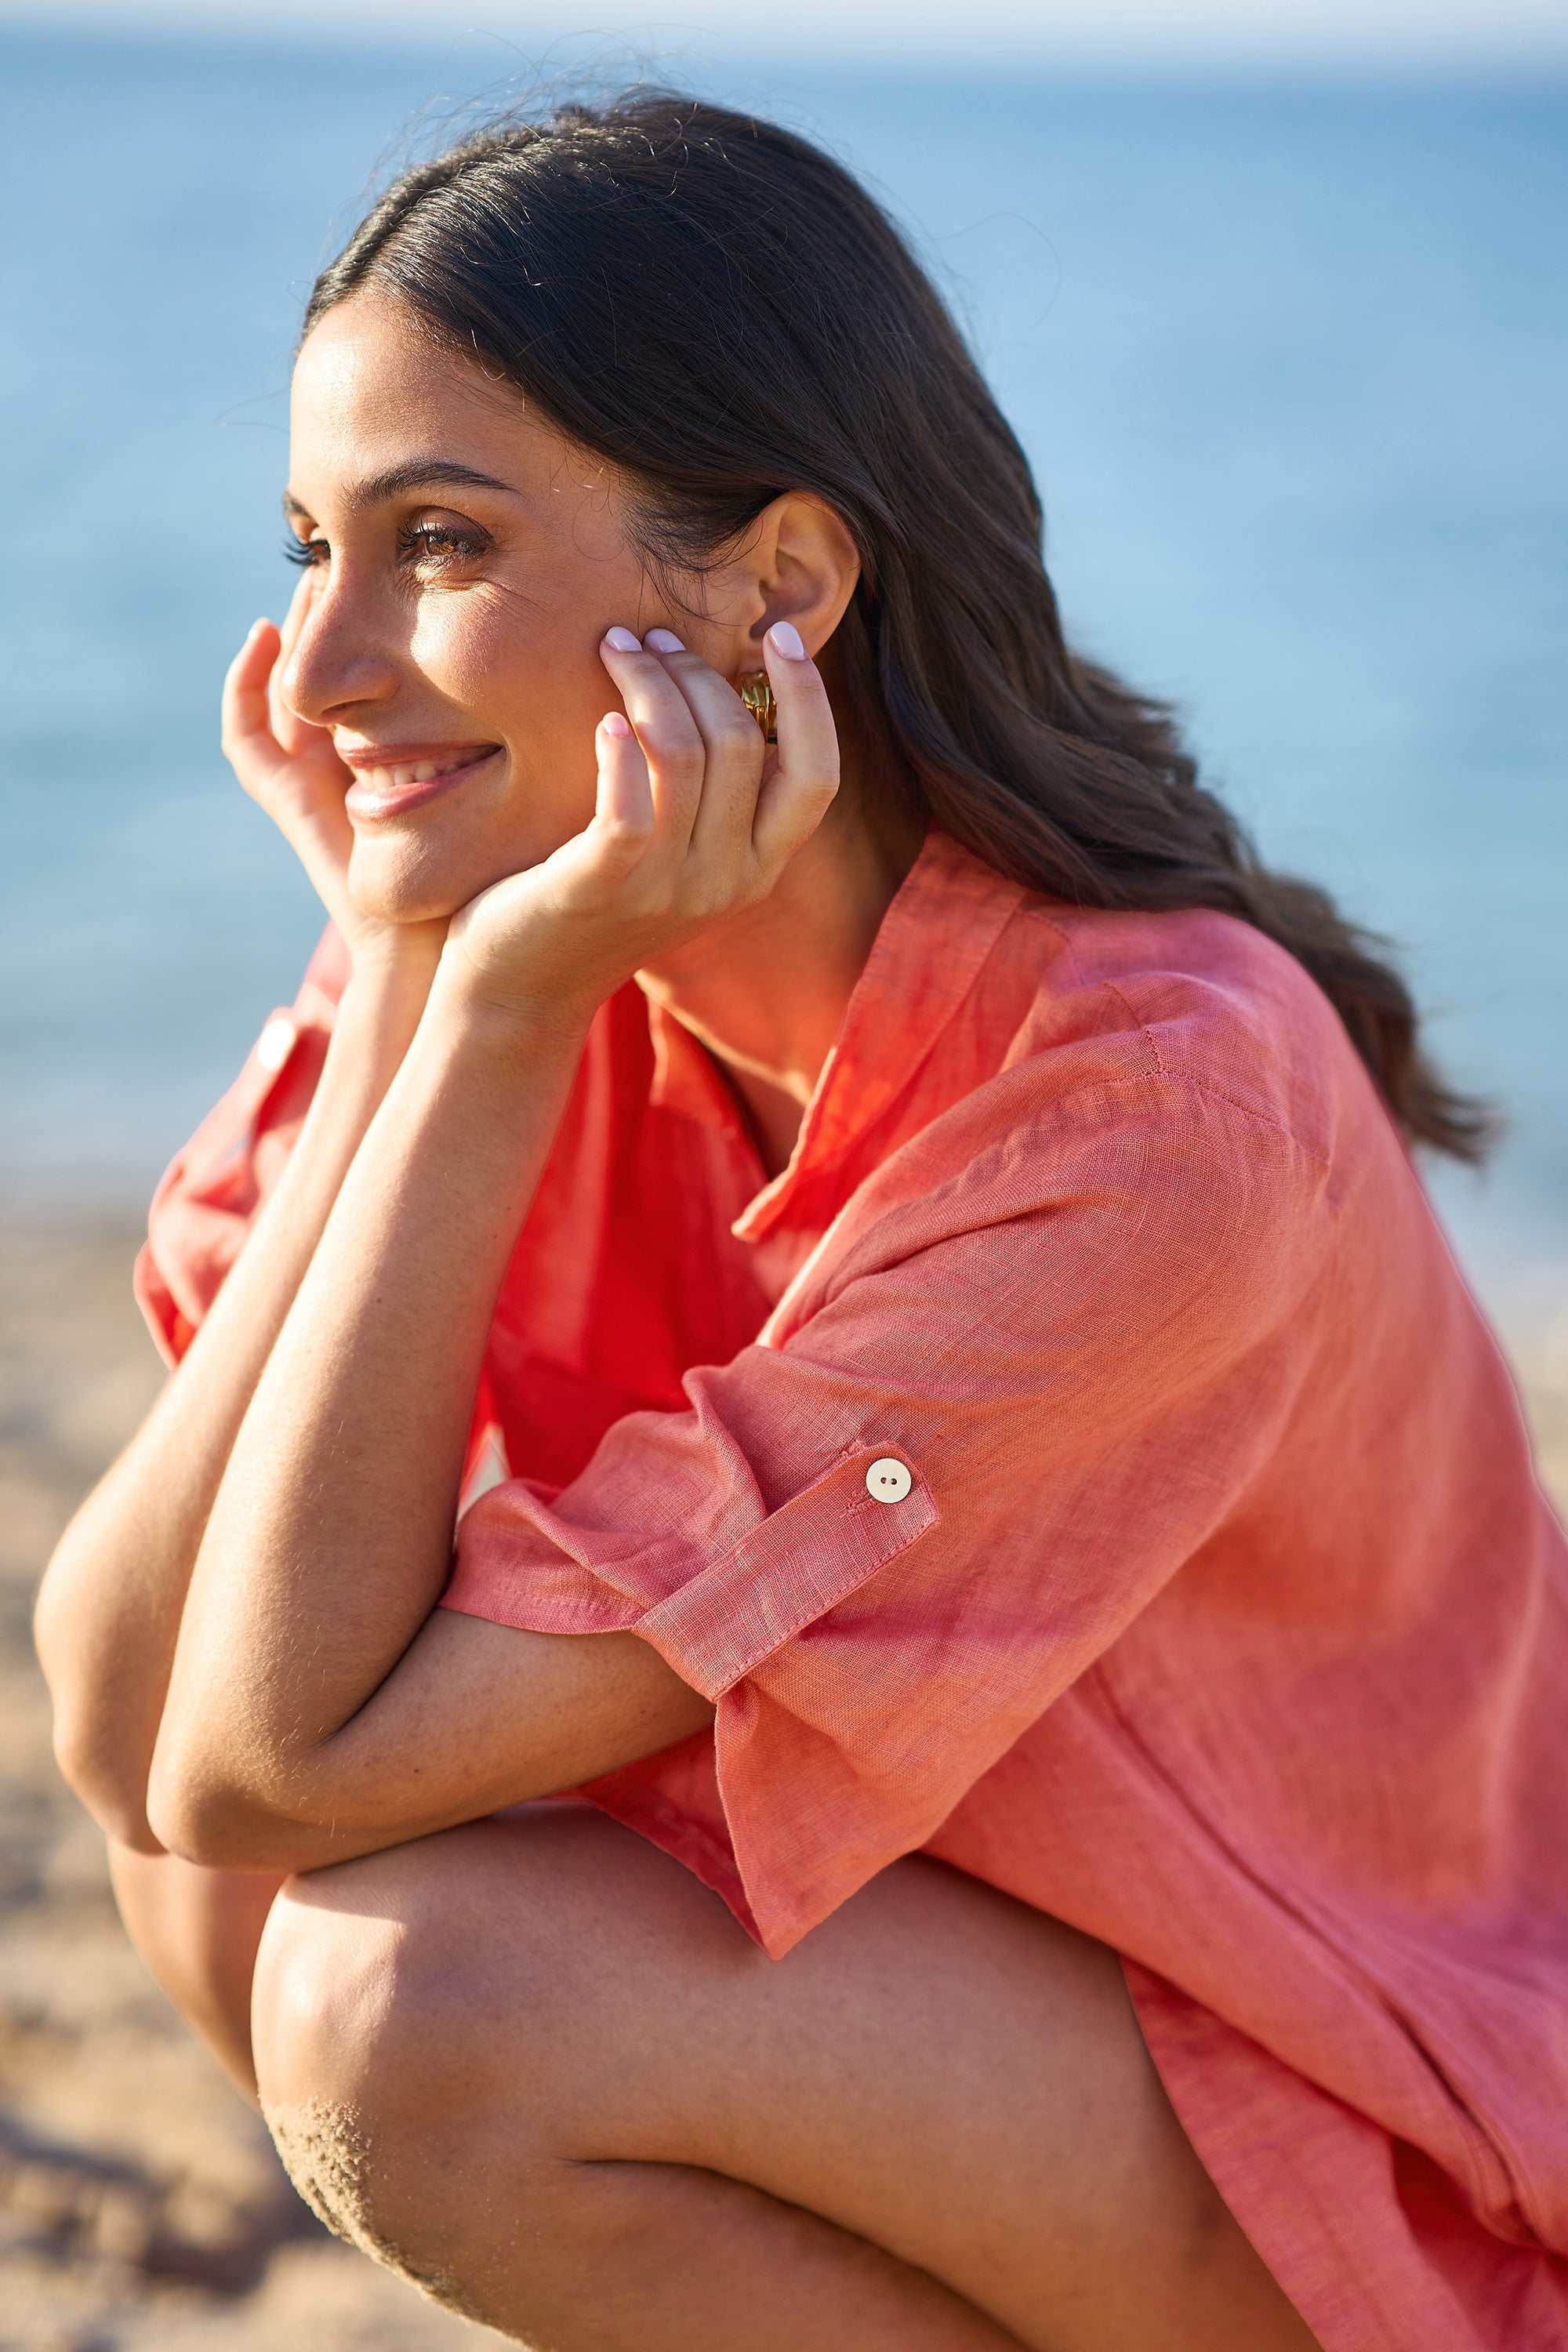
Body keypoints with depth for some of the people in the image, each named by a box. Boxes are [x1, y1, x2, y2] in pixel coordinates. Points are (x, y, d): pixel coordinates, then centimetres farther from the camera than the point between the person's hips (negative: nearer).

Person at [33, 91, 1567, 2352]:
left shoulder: (1160, 1101, -29)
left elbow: (293, 1761, -30)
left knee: (412, 1991, -25)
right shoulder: (527, 943, -9)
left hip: (1386, 2168, -6)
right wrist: (399, 975, -21)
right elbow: (127, 1723, -19)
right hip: (995, 1920, 6)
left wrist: (508, 1011, -30)